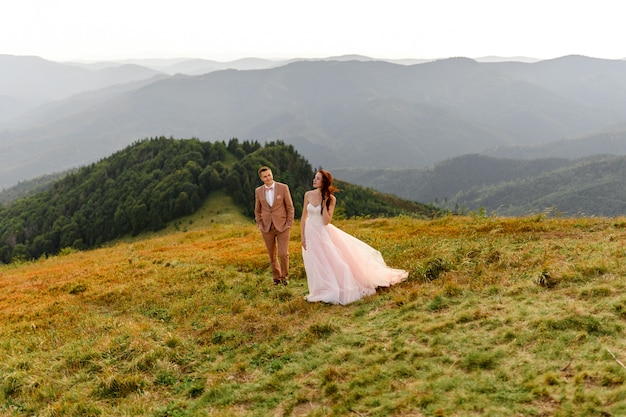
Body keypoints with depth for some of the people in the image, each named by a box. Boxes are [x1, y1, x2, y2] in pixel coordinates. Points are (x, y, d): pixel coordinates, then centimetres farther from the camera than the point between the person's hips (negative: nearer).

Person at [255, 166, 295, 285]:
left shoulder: (283, 188, -4)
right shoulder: (258, 191, 4)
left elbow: (290, 207, 0)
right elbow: (257, 210, 14)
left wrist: (289, 224, -5)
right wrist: (260, 225, 4)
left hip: (282, 226, -2)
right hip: (267, 228, 3)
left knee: (283, 254, -8)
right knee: (272, 256, 9)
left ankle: (284, 276, 15)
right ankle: (276, 277, 26)